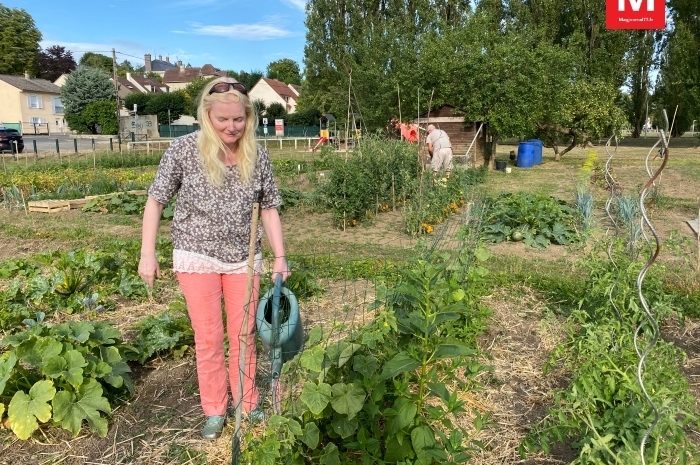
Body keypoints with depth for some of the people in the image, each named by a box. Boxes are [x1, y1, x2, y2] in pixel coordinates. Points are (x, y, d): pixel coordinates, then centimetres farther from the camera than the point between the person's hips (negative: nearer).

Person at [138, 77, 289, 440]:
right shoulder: (183, 150, -10)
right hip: (197, 257, -2)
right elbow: (155, 200, -4)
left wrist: (280, 257, 1)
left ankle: (247, 403, 29)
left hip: (244, 258, 2)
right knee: (208, 337, 5)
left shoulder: (257, 156, -3)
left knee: (243, 334, 11)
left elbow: (269, 207, 4)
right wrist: (147, 254, -8)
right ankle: (214, 411, 23)